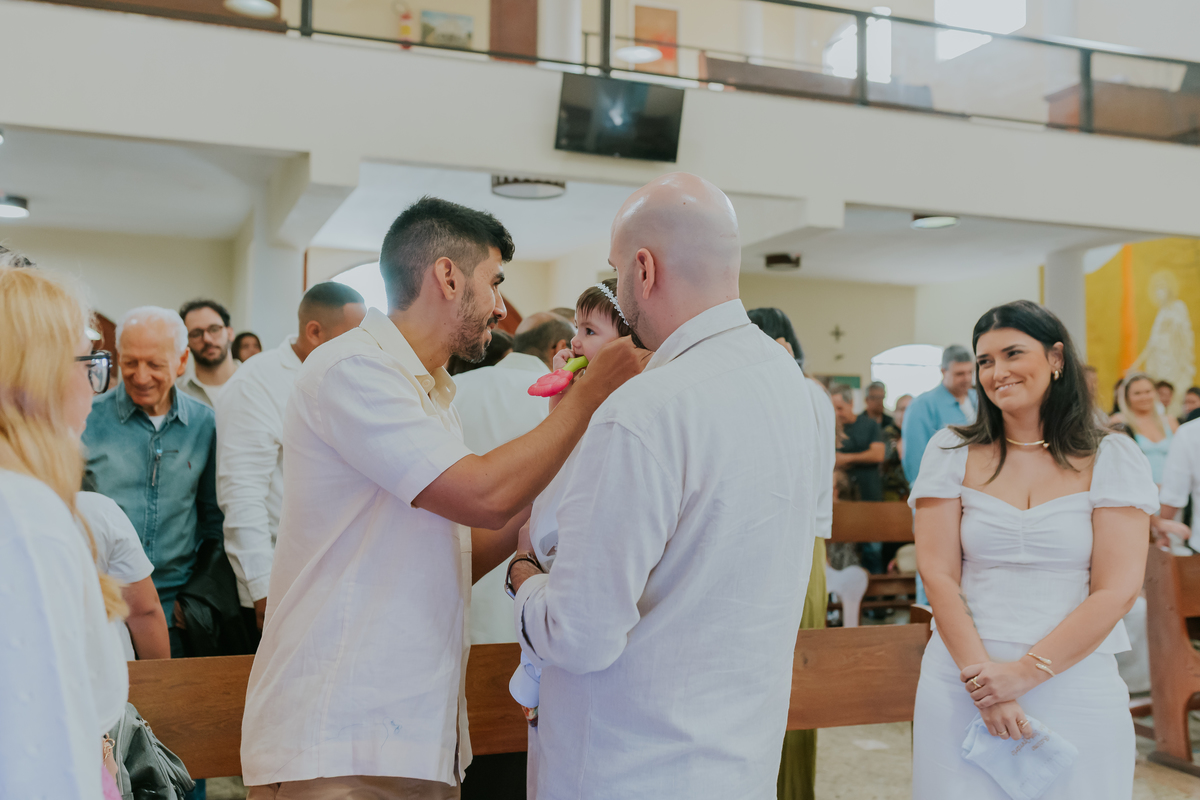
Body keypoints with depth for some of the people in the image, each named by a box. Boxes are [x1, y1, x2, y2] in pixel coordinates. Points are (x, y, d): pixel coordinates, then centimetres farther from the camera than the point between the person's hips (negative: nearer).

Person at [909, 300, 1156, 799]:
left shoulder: (1112, 459, 0)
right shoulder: (952, 453, 3)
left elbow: (1117, 590, -6)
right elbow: (938, 574, -3)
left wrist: (1025, 672, -13)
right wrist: (981, 680, -13)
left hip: (1076, 688, 0)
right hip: (963, 683, 1)